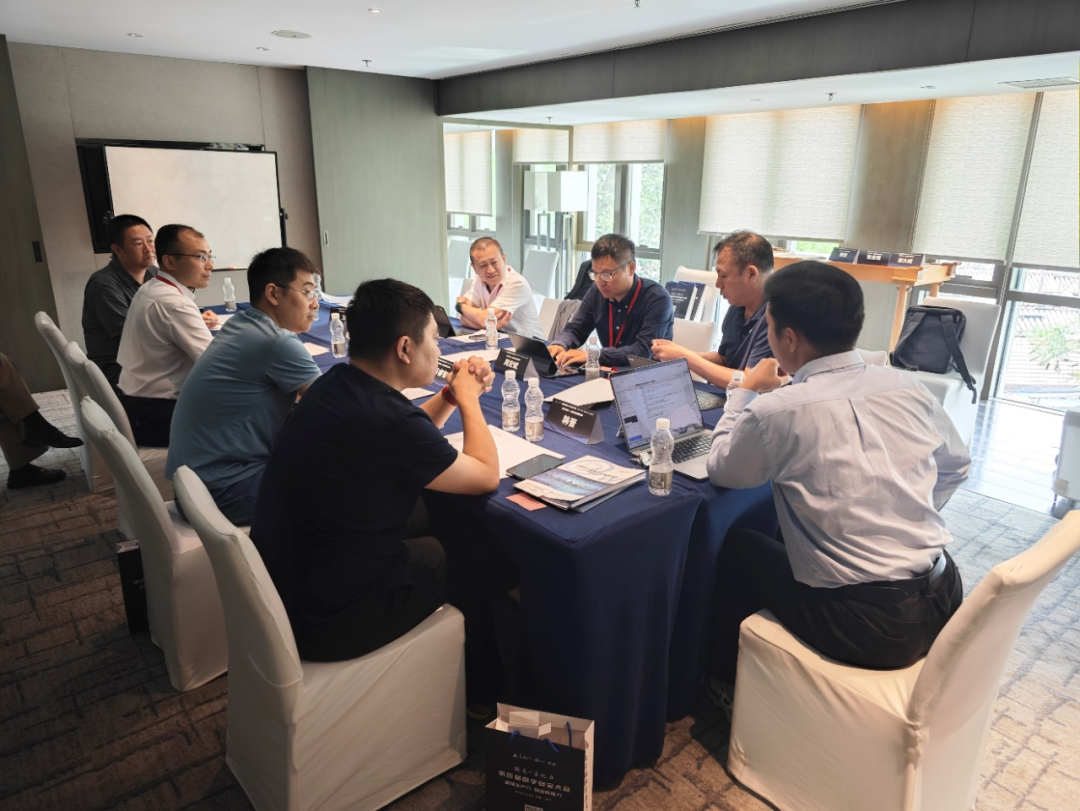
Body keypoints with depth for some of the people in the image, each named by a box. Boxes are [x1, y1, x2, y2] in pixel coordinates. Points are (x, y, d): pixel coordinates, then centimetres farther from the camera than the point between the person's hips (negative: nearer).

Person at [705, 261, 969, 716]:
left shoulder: (776, 411, -18)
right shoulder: (908, 389, -1)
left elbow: (722, 471, 1)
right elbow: (956, 466, 17)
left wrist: (745, 393, 12)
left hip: (864, 629, -6)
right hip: (943, 601, 6)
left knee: (738, 549, 16)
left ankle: (729, 683, 36)